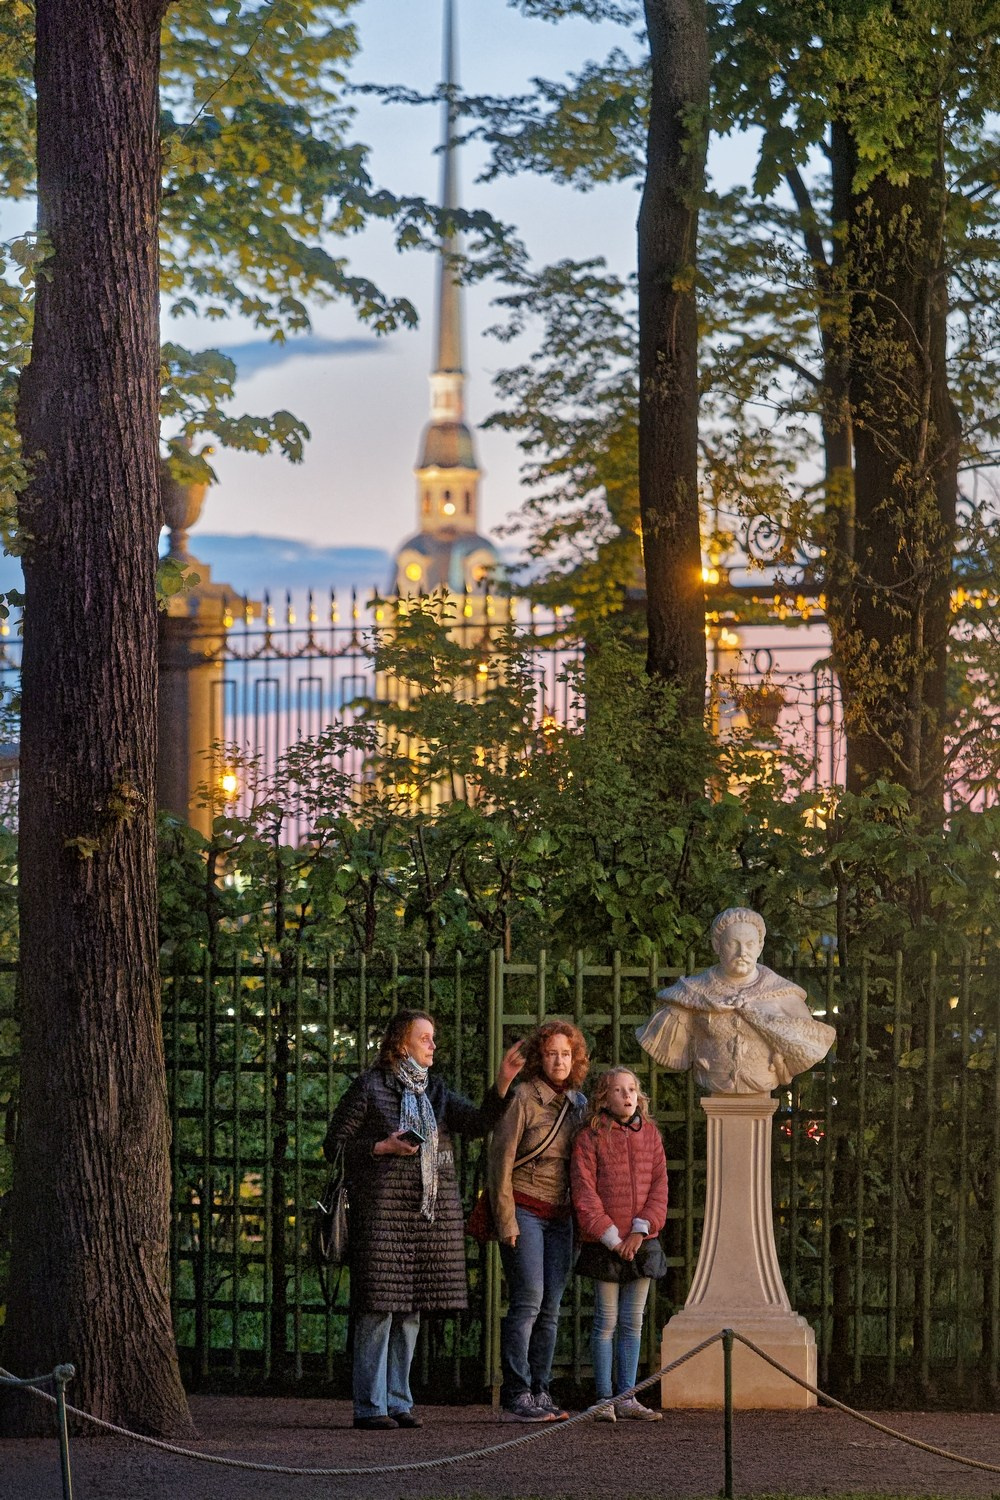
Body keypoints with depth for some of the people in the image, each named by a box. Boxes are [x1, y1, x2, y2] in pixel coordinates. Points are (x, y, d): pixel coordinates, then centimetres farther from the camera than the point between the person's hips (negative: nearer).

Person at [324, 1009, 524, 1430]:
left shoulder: (435, 1090, 16)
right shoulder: (370, 1086, 0)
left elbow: (478, 1122, 1)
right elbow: (334, 1145, 0)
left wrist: (503, 1083, -12)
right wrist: (383, 1147, -12)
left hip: (432, 1212, 6)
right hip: (382, 1206, -6)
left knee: (410, 1308, 7)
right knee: (379, 1306, -7)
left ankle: (398, 1401, 13)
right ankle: (370, 1406, -4)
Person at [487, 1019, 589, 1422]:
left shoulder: (578, 1103, 12)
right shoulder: (522, 1098, -7)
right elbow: (500, 1162, -9)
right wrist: (506, 1221, -13)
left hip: (560, 1217, 6)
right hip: (524, 1211, -6)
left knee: (551, 1307, 5)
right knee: (528, 1301, -12)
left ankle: (540, 1393, 9)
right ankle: (516, 1397, -11)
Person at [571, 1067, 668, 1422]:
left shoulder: (649, 1134, 8)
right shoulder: (590, 1137, -5)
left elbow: (659, 1186, 4)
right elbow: (585, 1193, -9)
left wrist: (641, 1230, -8)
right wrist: (611, 1237, -14)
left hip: (641, 1243, 4)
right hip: (604, 1245, -4)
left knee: (632, 1323, 8)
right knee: (606, 1322, -1)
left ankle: (627, 1397, 13)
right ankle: (605, 1399, 4)